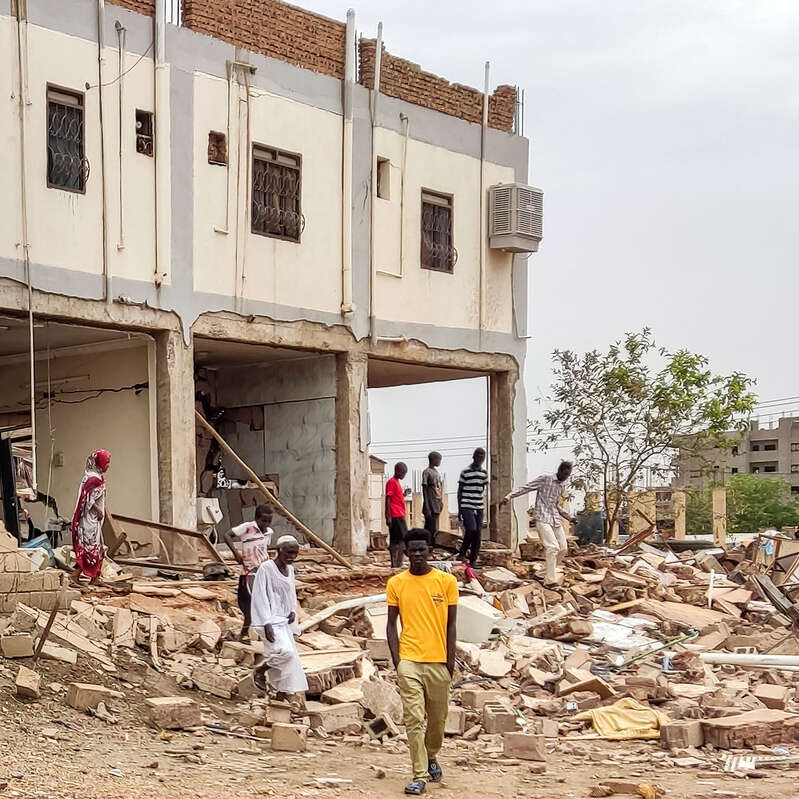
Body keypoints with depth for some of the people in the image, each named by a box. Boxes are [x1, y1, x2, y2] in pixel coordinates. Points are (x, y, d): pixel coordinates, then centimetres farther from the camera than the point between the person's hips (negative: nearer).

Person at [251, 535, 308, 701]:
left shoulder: (290, 570, 11)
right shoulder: (266, 568, -12)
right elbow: (260, 598, -14)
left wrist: (293, 611, 3)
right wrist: (266, 624, -19)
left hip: (285, 621, 8)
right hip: (271, 621, -8)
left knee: (289, 660, 5)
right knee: (285, 651, -24)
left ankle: (282, 695, 14)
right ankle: (260, 670, 2)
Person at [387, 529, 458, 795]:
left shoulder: (446, 581, 2)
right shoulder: (396, 583, 2)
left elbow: (451, 624, 5)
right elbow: (391, 624, 6)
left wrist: (450, 659, -1)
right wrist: (396, 659, -2)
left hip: (439, 661, 1)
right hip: (409, 661, -1)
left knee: (438, 718, 12)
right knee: (414, 719, -8)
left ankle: (431, 757, 39)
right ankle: (419, 776, -5)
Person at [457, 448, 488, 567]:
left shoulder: (484, 473, 11)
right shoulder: (465, 472, -2)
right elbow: (460, 491, 1)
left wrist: (483, 506, 15)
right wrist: (459, 509, -1)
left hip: (479, 508, 5)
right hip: (467, 507, -5)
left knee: (478, 534, 0)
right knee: (471, 529, -20)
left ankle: (473, 560, 6)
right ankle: (462, 553, 1)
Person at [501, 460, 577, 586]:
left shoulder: (561, 487, 17)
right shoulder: (545, 479, -4)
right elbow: (525, 488, -7)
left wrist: (569, 517, 25)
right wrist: (509, 497, -17)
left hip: (555, 519, 8)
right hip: (543, 519, -8)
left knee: (563, 548, 2)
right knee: (553, 547, -19)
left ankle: (547, 571, 17)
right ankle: (550, 580, -20)